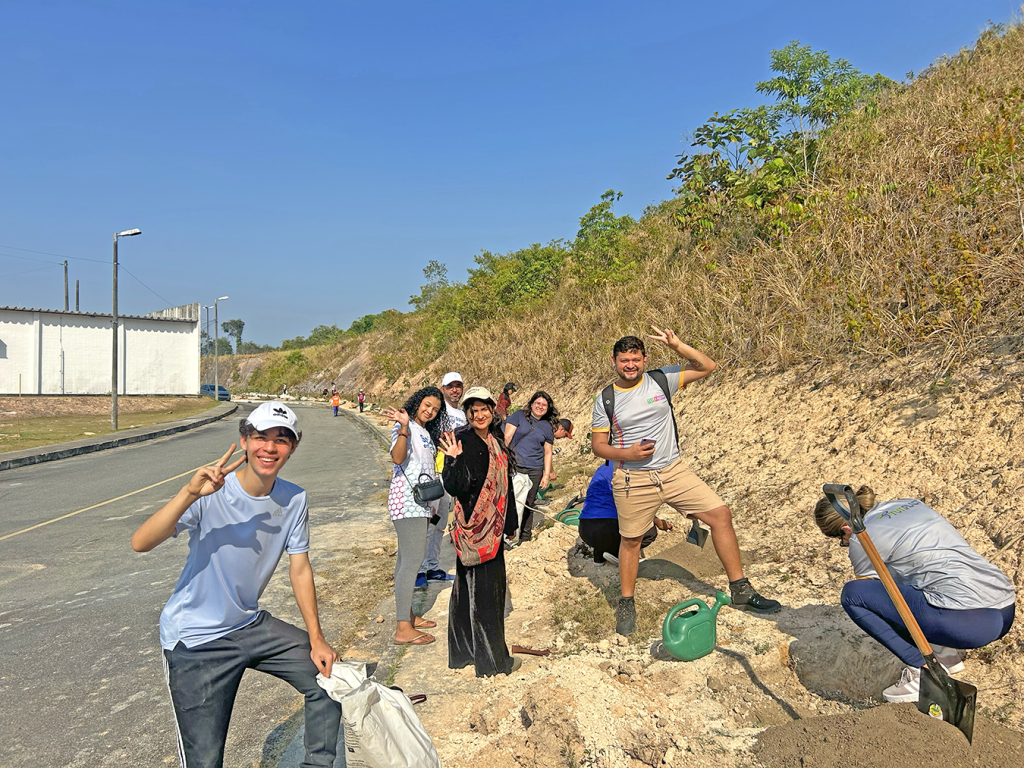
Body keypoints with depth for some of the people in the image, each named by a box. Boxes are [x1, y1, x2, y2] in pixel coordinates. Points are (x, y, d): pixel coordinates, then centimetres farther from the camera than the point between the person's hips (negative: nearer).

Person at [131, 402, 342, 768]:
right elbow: (140, 543, -31)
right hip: (195, 641, -5)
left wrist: (316, 640, 2)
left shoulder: (294, 499, -6)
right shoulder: (211, 495, -21)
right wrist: (190, 493, -45)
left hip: (250, 626, 6)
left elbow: (299, 569, 1)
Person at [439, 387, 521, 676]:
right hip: (474, 525, -8)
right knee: (483, 589, 1)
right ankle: (492, 659, 13)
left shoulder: (495, 441, 9)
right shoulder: (462, 440, -15)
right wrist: (455, 460, -40)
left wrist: (510, 522, 21)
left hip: (492, 525, 8)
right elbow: (453, 487, -23)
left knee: (468, 587, 18)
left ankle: (464, 651, 31)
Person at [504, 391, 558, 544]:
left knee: (529, 504, 7)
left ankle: (525, 535, 20)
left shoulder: (548, 427, 13)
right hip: (514, 467, -3)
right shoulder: (519, 416, 5)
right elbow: (507, 437, 0)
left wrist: (547, 474, 8)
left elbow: (548, 453, 14)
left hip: (535, 470, 3)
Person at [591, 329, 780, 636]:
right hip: (633, 480, -2)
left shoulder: (660, 380, 0)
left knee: (721, 514, -5)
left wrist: (677, 346, -15)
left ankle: (741, 591, 9)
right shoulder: (606, 399, -2)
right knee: (631, 540, 7)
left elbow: (707, 366, -1)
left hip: (673, 471, 2)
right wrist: (626, 454, -16)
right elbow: (597, 444, 1)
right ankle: (626, 605, 27)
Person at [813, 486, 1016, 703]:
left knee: (852, 594, -3)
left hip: (968, 623, -9)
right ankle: (944, 653, 19)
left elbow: (863, 593, 13)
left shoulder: (863, 538, -4)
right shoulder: (906, 504, 19)